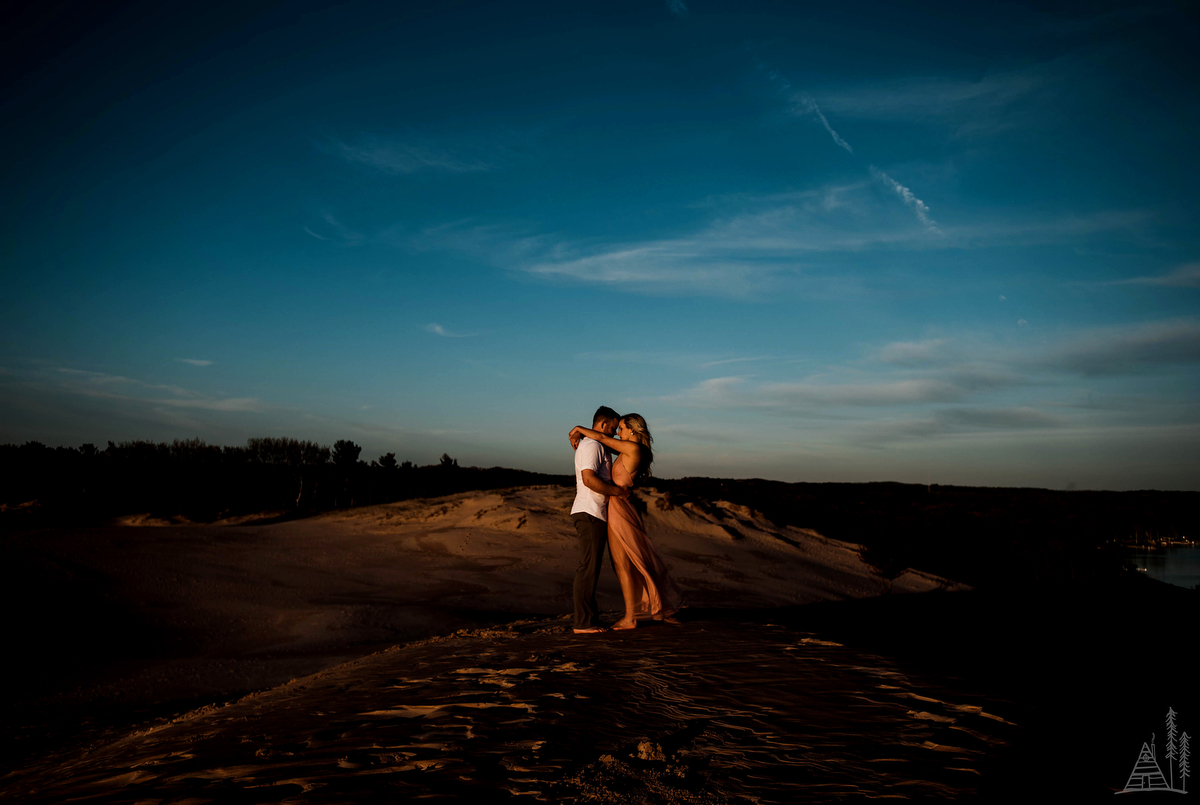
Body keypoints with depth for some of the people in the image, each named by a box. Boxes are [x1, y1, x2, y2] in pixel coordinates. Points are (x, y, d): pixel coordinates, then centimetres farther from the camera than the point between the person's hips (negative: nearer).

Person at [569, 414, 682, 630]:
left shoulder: (633, 448, -15)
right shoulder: (633, 450, 11)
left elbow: (602, 437, -15)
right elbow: (606, 441, 20)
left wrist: (578, 428, 0)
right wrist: (581, 436, 7)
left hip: (618, 510, -9)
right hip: (625, 509, 9)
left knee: (623, 566, 0)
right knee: (639, 562, 16)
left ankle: (629, 618, 9)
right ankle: (660, 609, 25)